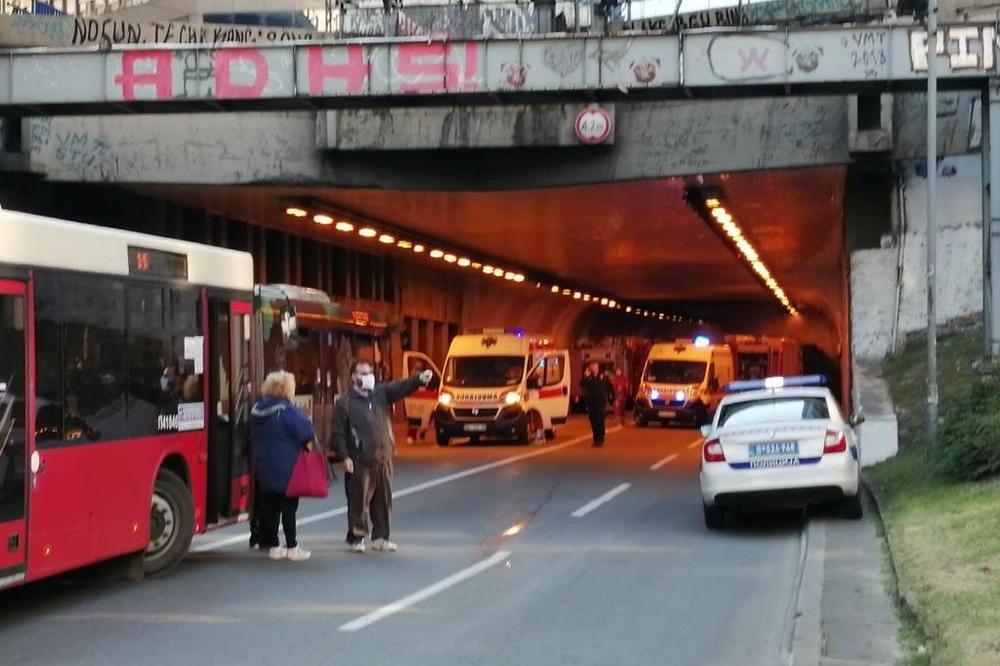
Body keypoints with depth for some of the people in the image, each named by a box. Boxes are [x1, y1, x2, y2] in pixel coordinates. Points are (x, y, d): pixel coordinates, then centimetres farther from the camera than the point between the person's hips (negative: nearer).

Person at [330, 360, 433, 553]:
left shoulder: (382, 393, 9)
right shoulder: (344, 403, -4)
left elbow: (402, 387, -7)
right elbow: (339, 433, -6)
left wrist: (419, 379, -27)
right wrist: (344, 457, -14)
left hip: (383, 458, 5)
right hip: (360, 462, -5)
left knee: (383, 501, 9)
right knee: (359, 501, -2)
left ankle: (380, 538, 18)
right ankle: (357, 538, 9)